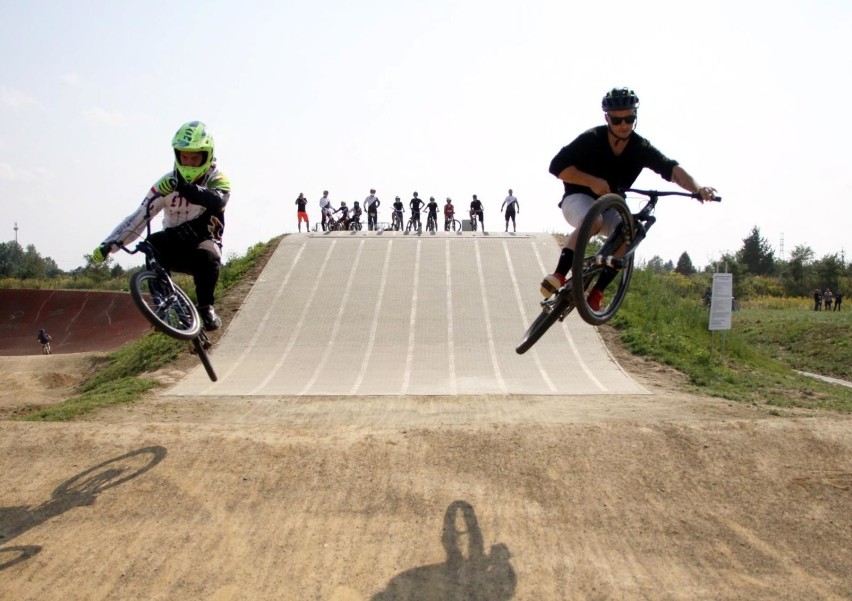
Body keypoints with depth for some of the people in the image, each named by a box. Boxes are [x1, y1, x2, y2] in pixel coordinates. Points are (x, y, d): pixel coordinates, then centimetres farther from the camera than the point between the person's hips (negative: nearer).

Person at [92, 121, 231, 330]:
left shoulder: (217, 180, -11)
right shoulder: (167, 183, -7)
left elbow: (217, 200, -36)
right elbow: (139, 217, -13)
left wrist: (183, 188, -52)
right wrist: (109, 244, -24)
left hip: (202, 250, -2)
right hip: (174, 249, 2)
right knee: (154, 242, -30)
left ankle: (206, 308, -23)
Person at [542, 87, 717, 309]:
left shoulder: (641, 147, -10)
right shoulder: (591, 140, -19)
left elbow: (671, 169, -21)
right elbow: (558, 166, -23)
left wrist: (697, 187, -40)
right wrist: (592, 181, -34)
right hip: (578, 199, -4)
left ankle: (596, 294, -16)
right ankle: (558, 276, -38)